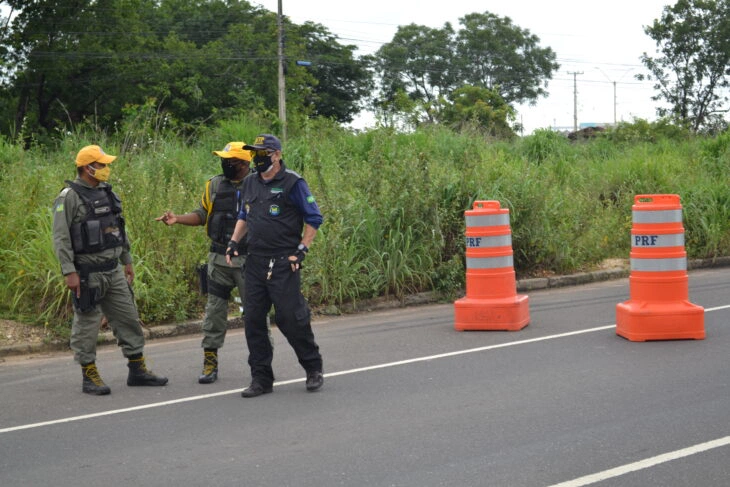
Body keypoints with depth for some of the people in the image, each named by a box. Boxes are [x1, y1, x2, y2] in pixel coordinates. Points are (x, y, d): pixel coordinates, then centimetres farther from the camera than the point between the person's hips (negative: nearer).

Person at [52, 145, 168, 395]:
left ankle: (137, 369, 18)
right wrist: (69, 272, -19)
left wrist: (127, 261, 20)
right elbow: (61, 237, -14)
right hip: (88, 273, -8)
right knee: (87, 324, 0)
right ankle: (89, 376, 8)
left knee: (128, 318, 9)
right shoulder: (69, 197, -11)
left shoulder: (107, 193, 12)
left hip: (113, 271, 8)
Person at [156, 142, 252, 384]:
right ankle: (210, 363, 12)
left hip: (248, 260, -4)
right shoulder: (214, 185, 6)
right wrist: (177, 218, -3)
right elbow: (201, 215, 12)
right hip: (219, 258, 4)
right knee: (214, 310, 6)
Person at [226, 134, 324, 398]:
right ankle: (261, 378, 11)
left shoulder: (292, 183, -6)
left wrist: (302, 249, -9)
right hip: (255, 262, 6)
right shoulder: (250, 183, 14)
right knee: (253, 319, 3)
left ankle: (314, 369, 14)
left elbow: (314, 218, -4)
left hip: (283, 263, -6)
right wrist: (234, 241, 12)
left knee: (290, 317, -6)